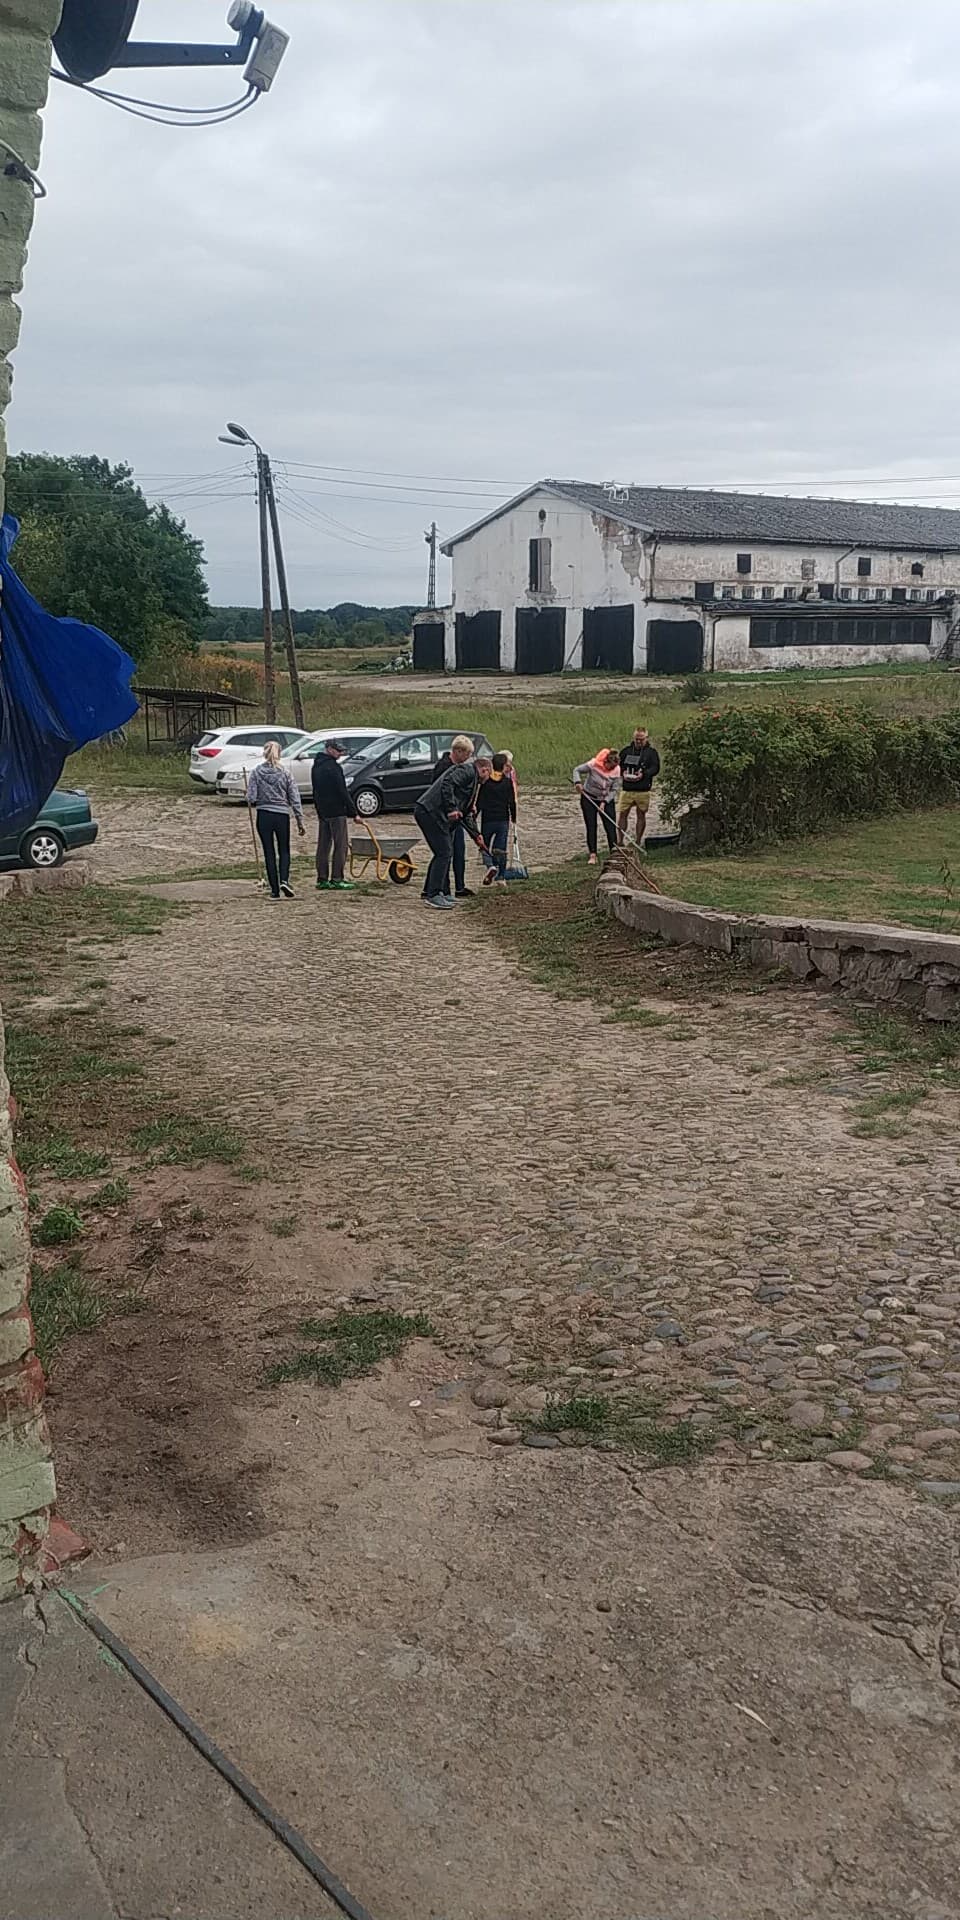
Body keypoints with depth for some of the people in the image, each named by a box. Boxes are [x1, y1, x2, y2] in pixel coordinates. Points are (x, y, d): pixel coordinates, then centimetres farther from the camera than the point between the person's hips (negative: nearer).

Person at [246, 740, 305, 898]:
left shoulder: (256, 772, -5)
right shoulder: (285, 772, -4)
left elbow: (251, 798, -9)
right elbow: (294, 798, -3)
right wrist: (300, 820, 3)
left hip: (263, 816, 0)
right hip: (282, 815, 0)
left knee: (269, 853, 8)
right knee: (284, 851, 14)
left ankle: (275, 890, 7)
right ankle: (284, 880, -9)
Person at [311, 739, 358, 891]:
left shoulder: (316, 766, 14)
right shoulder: (333, 767, -15)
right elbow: (342, 792, -16)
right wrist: (353, 812, -11)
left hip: (322, 811, 9)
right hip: (336, 812, -9)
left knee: (323, 845, 10)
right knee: (340, 845, -4)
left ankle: (322, 879, 10)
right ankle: (336, 879, -6)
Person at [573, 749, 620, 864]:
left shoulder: (616, 770, -15)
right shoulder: (593, 764, -23)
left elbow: (613, 790, -8)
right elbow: (577, 770, -11)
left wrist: (604, 802, -18)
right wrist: (577, 782, -29)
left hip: (606, 800, 2)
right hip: (589, 798, -2)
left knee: (611, 827, -3)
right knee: (591, 827, -3)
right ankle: (592, 855, -1)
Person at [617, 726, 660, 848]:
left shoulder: (651, 752, 3)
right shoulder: (626, 751, 10)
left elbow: (655, 768, -5)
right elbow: (618, 765, 13)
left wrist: (643, 774, -21)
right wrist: (623, 773, -9)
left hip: (644, 790, -2)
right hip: (627, 789, 2)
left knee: (641, 815, 6)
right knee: (622, 814, -2)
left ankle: (638, 842, 15)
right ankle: (619, 842, 4)